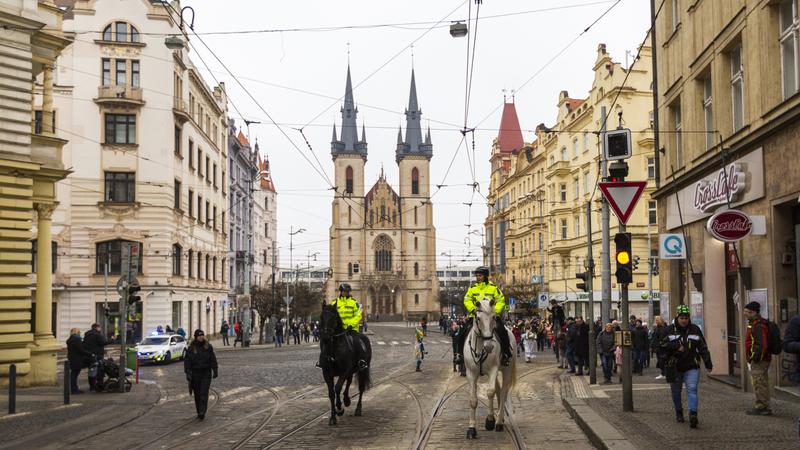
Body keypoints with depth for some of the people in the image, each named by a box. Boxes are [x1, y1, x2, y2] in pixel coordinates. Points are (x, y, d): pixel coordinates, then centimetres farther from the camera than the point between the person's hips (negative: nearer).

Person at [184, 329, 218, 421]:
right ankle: (199, 412, 17)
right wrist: (188, 373, -7)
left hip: (206, 373, -1)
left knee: (204, 393, -11)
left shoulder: (208, 347, 2)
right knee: (197, 394, 6)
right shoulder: (191, 348, 0)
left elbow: (213, 359, 7)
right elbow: (187, 361, 2)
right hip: (195, 374, 1)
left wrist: (215, 370, 2)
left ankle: (202, 412, -16)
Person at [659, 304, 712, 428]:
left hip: (692, 367, -1)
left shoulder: (695, 329, 6)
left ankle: (693, 414, -24)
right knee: (676, 391, 11)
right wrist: (675, 346, -19)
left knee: (692, 389, -15)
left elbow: (703, 348, 10)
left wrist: (708, 364, 5)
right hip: (674, 367, 1)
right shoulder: (669, 330, 3)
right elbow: (662, 346, -4)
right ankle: (678, 411, 32)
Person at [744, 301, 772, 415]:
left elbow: (761, 344, -25)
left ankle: (761, 407, -4)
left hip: (759, 361, -11)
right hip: (758, 360, 11)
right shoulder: (754, 323, 17)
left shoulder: (758, 325, -18)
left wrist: (756, 358, -22)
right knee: (762, 383, 14)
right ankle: (764, 407, 19)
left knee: (760, 383, -7)